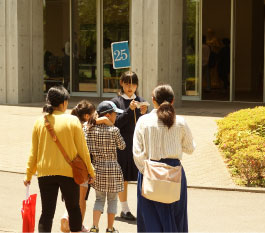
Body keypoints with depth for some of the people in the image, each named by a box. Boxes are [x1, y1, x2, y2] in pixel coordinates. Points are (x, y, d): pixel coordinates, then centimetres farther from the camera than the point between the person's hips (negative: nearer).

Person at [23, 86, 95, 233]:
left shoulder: (40, 122, 0)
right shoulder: (73, 121, -8)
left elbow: (34, 152, 4)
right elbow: (82, 149, -4)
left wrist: (29, 174, 14)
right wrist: (90, 171, 7)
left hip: (45, 173, 2)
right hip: (68, 171, -2)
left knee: (47, 212, 5)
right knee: (74, 208, 16)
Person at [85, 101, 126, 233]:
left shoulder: (90, 129, -2)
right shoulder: (114, 130, -13)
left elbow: (88, 149, -1)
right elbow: (122, 146, 0)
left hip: (97, 168, 4)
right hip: (112, 168, -3)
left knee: (99, 198, 14)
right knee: (112, 199, 11)